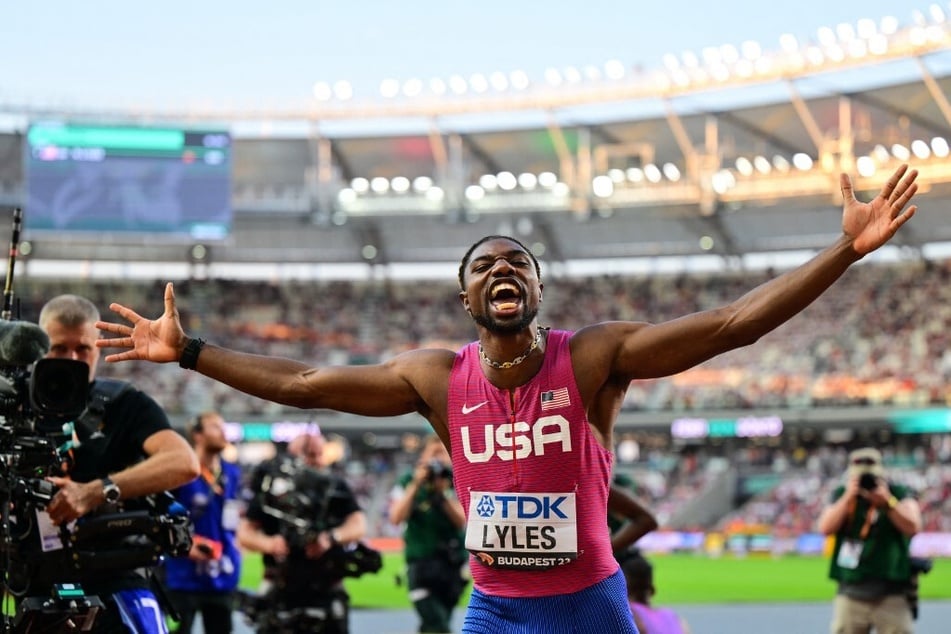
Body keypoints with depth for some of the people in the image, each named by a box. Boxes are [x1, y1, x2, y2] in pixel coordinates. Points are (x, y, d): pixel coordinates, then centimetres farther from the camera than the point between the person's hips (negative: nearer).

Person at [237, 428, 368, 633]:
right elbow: (245, 533, -2)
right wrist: (268, 543, -24)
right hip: (281, 592, -1)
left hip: (326, 591, 1)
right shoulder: (270, 487, 0)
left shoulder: (336, 487, 4)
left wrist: (332, 538, -28)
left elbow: (358, 526, -7)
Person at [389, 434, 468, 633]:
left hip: (454, 564, 2)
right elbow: (396, 519, -10)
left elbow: (462, 521, -8)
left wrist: (443, 493, -19)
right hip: (421, 563, -2)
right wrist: (415, 485, -15)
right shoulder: (408, 482, 1)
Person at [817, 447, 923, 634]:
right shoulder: (841, 494, 7)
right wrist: (848, 498, -15)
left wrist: (887, 501, -23)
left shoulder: (900, 493, 2)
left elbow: (913, 527, -14)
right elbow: (825, 528, -9)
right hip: (851, 595, 2)